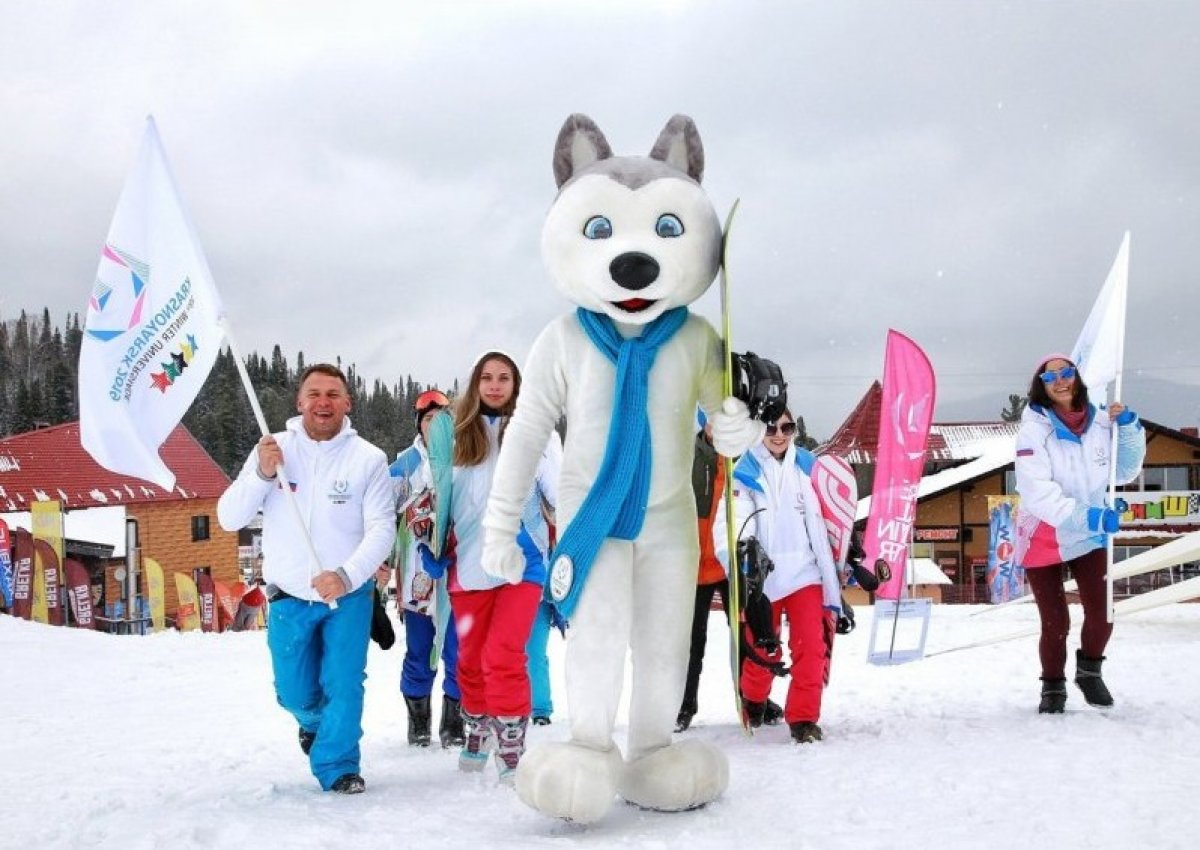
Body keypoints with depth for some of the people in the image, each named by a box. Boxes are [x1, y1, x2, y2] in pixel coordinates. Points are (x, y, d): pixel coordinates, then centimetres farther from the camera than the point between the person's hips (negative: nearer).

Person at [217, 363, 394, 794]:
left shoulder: (368, 459, -8)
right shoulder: (271, 449, -3)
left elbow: (381, 529, -13)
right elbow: (229, 519, -5)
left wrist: (346, 575, -29)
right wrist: (262, 475, -22)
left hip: (348, 594, -2)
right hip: (288, 595, 2)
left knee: (343, 686, -6)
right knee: (295, 694, 13)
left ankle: (337, 766, 16)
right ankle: (314, 721, 47)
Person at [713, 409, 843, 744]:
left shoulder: (804, 470, 8)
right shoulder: (744, 474, 0)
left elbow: (818, 531, 8)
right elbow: (729, 527, -11)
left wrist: (833, 592, 5)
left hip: (804, 574, 2)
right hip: (761, 579, -1)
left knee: (812, 647, -13)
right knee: (762, 652, 9)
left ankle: (803, 717, -1)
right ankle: (753, 701, 38)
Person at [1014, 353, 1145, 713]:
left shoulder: (1100, 421, -4)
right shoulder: (1034, 428, -17)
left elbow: (1125, 472, 6)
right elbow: (1037, 491, -27)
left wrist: (1129, 428, -10)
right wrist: (1087, 516, -36)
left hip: (1089, 537, 3)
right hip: (1043, 539, -3)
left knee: (1102, 613, -3)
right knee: (1055, 623, 1)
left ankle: (1089, 671, 27)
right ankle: (1053, 686, 27)